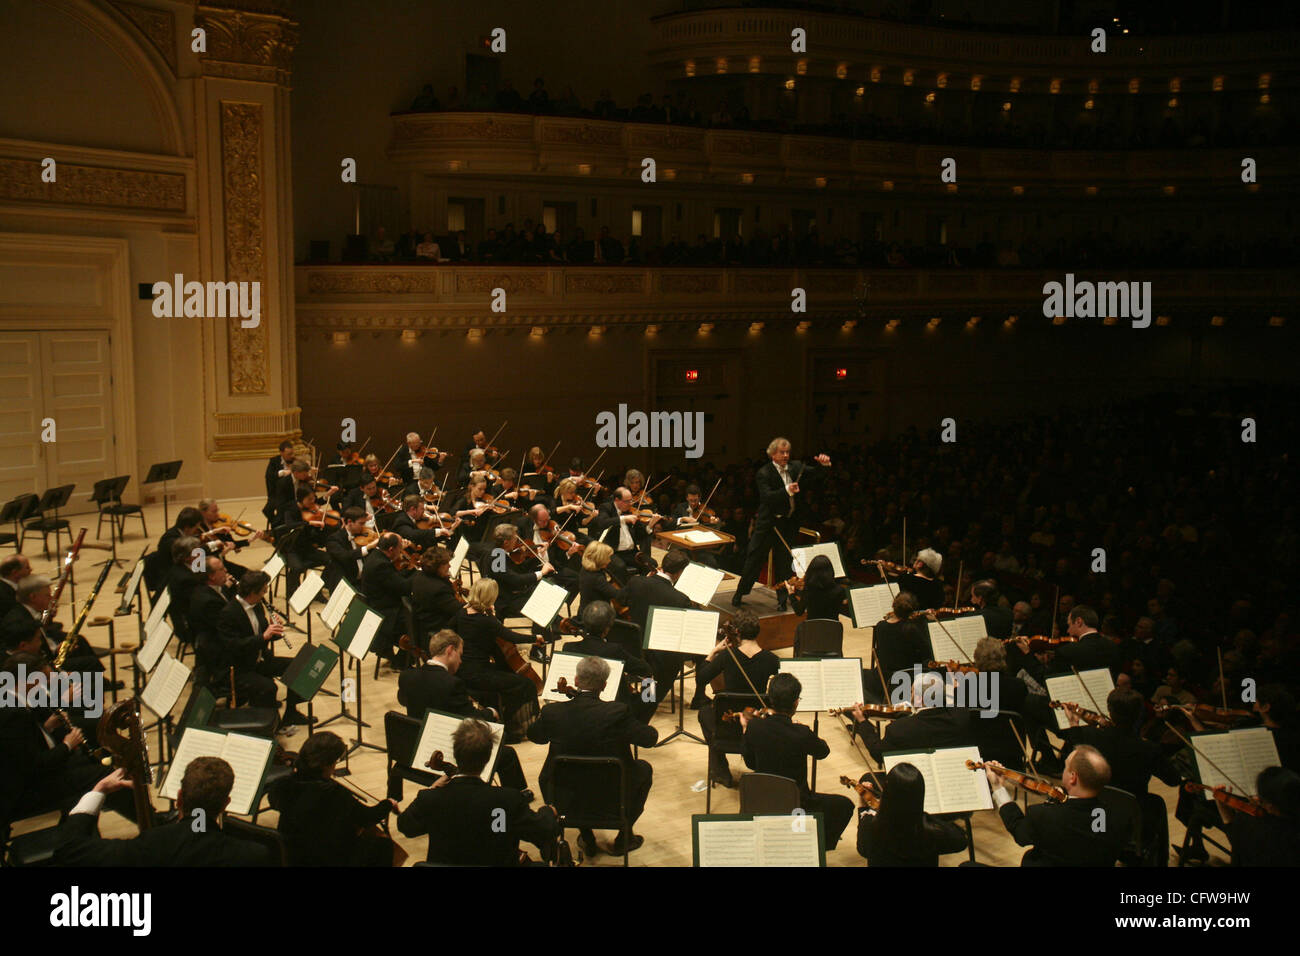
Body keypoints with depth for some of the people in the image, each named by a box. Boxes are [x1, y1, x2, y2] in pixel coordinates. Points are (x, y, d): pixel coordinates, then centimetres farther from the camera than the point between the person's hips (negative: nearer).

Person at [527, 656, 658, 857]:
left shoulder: (552, 712, -16)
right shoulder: (618, 712, -22)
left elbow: (534, 736, 5)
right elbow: (650, 738, -10)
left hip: (566, 801, 1)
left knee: (546, 775, 34)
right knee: (644, 769, 27)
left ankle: (587, 840, 34)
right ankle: (623, 839, 30)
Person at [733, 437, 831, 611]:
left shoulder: (795, 468, 4)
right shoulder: (763, 473, -12)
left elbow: (813, 474, 1)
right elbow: (767, 497, -24)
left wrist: (823, 464, -20)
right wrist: (787, 491, -38)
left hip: (788, 524, 4)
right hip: (768, 523, -4)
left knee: (783, 562, 10)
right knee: (754, 559, 4)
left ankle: (782, 599, 19)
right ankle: (739, 593, 18)